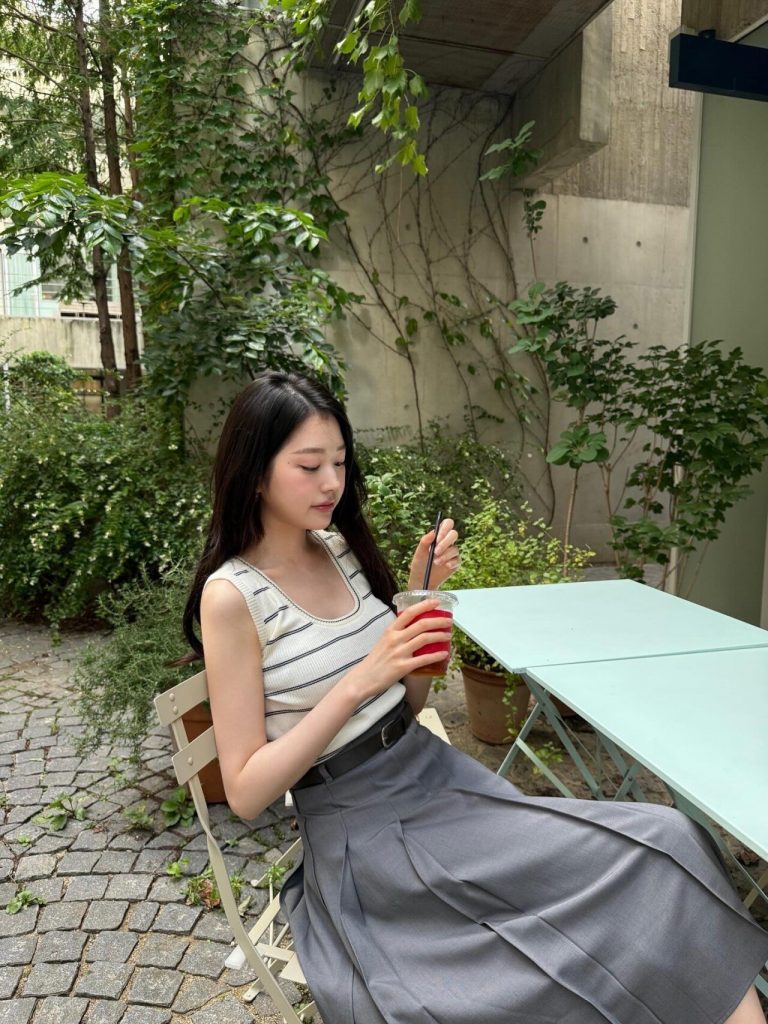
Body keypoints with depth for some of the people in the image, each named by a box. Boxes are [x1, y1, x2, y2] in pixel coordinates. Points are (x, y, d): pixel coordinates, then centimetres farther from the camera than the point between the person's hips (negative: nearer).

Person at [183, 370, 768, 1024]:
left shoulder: (341, 548, 5)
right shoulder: (233, 596, -13)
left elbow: (409, 703, 9)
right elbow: (245, 792, -13)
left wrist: (421, 596, -6)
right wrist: (359, 679, -22)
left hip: (434, 772, 6)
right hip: (360, 831, -5)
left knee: (664, 843, -12)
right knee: (654, 857, -17)